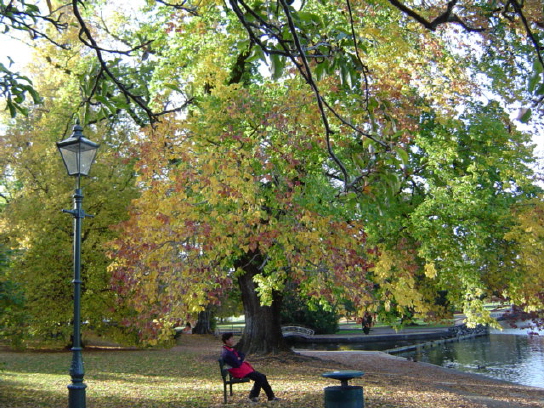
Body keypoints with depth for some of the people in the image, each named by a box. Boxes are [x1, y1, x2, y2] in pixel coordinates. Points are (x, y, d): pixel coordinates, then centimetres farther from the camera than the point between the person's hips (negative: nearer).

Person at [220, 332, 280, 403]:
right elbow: (237, 364, -23)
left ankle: (271, 396, 12)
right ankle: (253, 396, -4)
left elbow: (242, 354, 18)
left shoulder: (231, 349, 15)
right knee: (260, 377, -19)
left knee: (263, 376, 6)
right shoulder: (226, 353, -20)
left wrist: (240, 358, -4)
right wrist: (241, 360, -1)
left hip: (243, 368, 11)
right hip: (239, 372, -11)